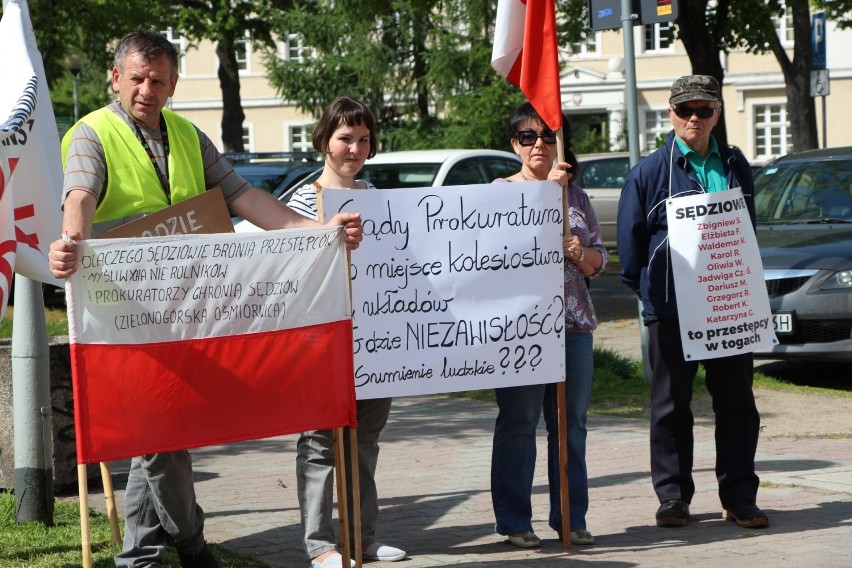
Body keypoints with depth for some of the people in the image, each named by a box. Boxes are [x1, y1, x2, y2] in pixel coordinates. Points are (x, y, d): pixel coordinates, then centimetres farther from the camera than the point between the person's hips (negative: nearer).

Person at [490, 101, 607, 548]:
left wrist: (580, 252, -6)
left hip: (574, 321, 4)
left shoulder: (576, 194, 16)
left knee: (572, 423, 6)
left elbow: (598, 260, 15)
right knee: (518, 423, -2)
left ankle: (572, 518, 13)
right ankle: (514, 520, 4)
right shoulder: (501, 191, 4)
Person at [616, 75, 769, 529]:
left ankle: (739, 497, 12)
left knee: (737, 403, 5)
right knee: (671, 406, 4)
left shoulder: (735, 167, 10)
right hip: (670, 309, -3)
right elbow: (631, 239, 3)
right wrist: (648, 290, 4)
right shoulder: (649, 172, -1)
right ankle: (672, 496, 12)